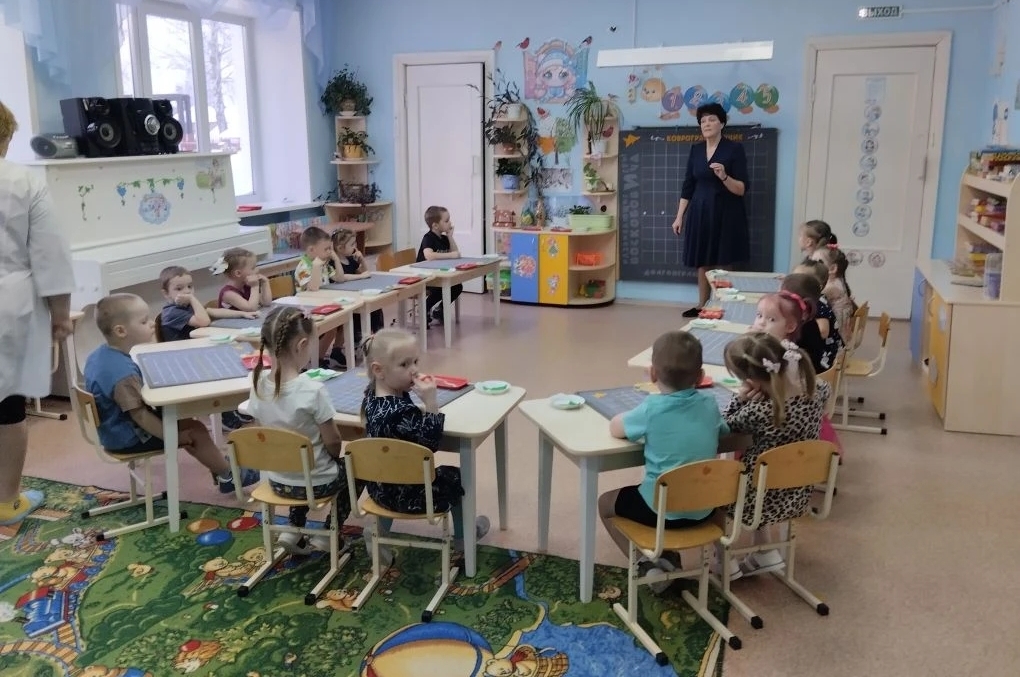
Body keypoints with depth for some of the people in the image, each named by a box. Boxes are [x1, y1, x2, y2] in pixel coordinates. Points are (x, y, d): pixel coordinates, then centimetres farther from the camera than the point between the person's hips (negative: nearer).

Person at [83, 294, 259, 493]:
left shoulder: (98, 355, -1)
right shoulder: (124, 373, -33)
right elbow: (139, 414, -30)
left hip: (115, 430, 10)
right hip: (128, 439, -10)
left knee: (185, 422, 19)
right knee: (195, 431, -6)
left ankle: (219, 465, 28)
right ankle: (227, 475, 12)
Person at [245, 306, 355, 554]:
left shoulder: (259, 385, -12)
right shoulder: (313, 390, -28)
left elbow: (267, 429, 3)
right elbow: (332, 442, -19)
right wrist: (335, 458, 3)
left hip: (278, 481, 5)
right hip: (316, 483, -5)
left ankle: (294, 530, 25)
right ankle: (327, 534, 21)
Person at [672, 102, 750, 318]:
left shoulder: (734, 149, -7)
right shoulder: (696, 150, 8)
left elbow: (742, 189, -10)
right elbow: (688, 186, 11)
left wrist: (724, 176, -28)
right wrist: (679, 217, 7)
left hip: (725, 214, -5)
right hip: (699, 213, 5)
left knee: (721, 264, -3)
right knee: (702, 263, 10)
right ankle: (701, 305, 20)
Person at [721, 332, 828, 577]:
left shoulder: (756, 411, -30)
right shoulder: (818, 391, -15)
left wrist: (740, 398, -19)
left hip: (763, 500, -6)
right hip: (797, 496, 6)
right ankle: (765, 552, 36)